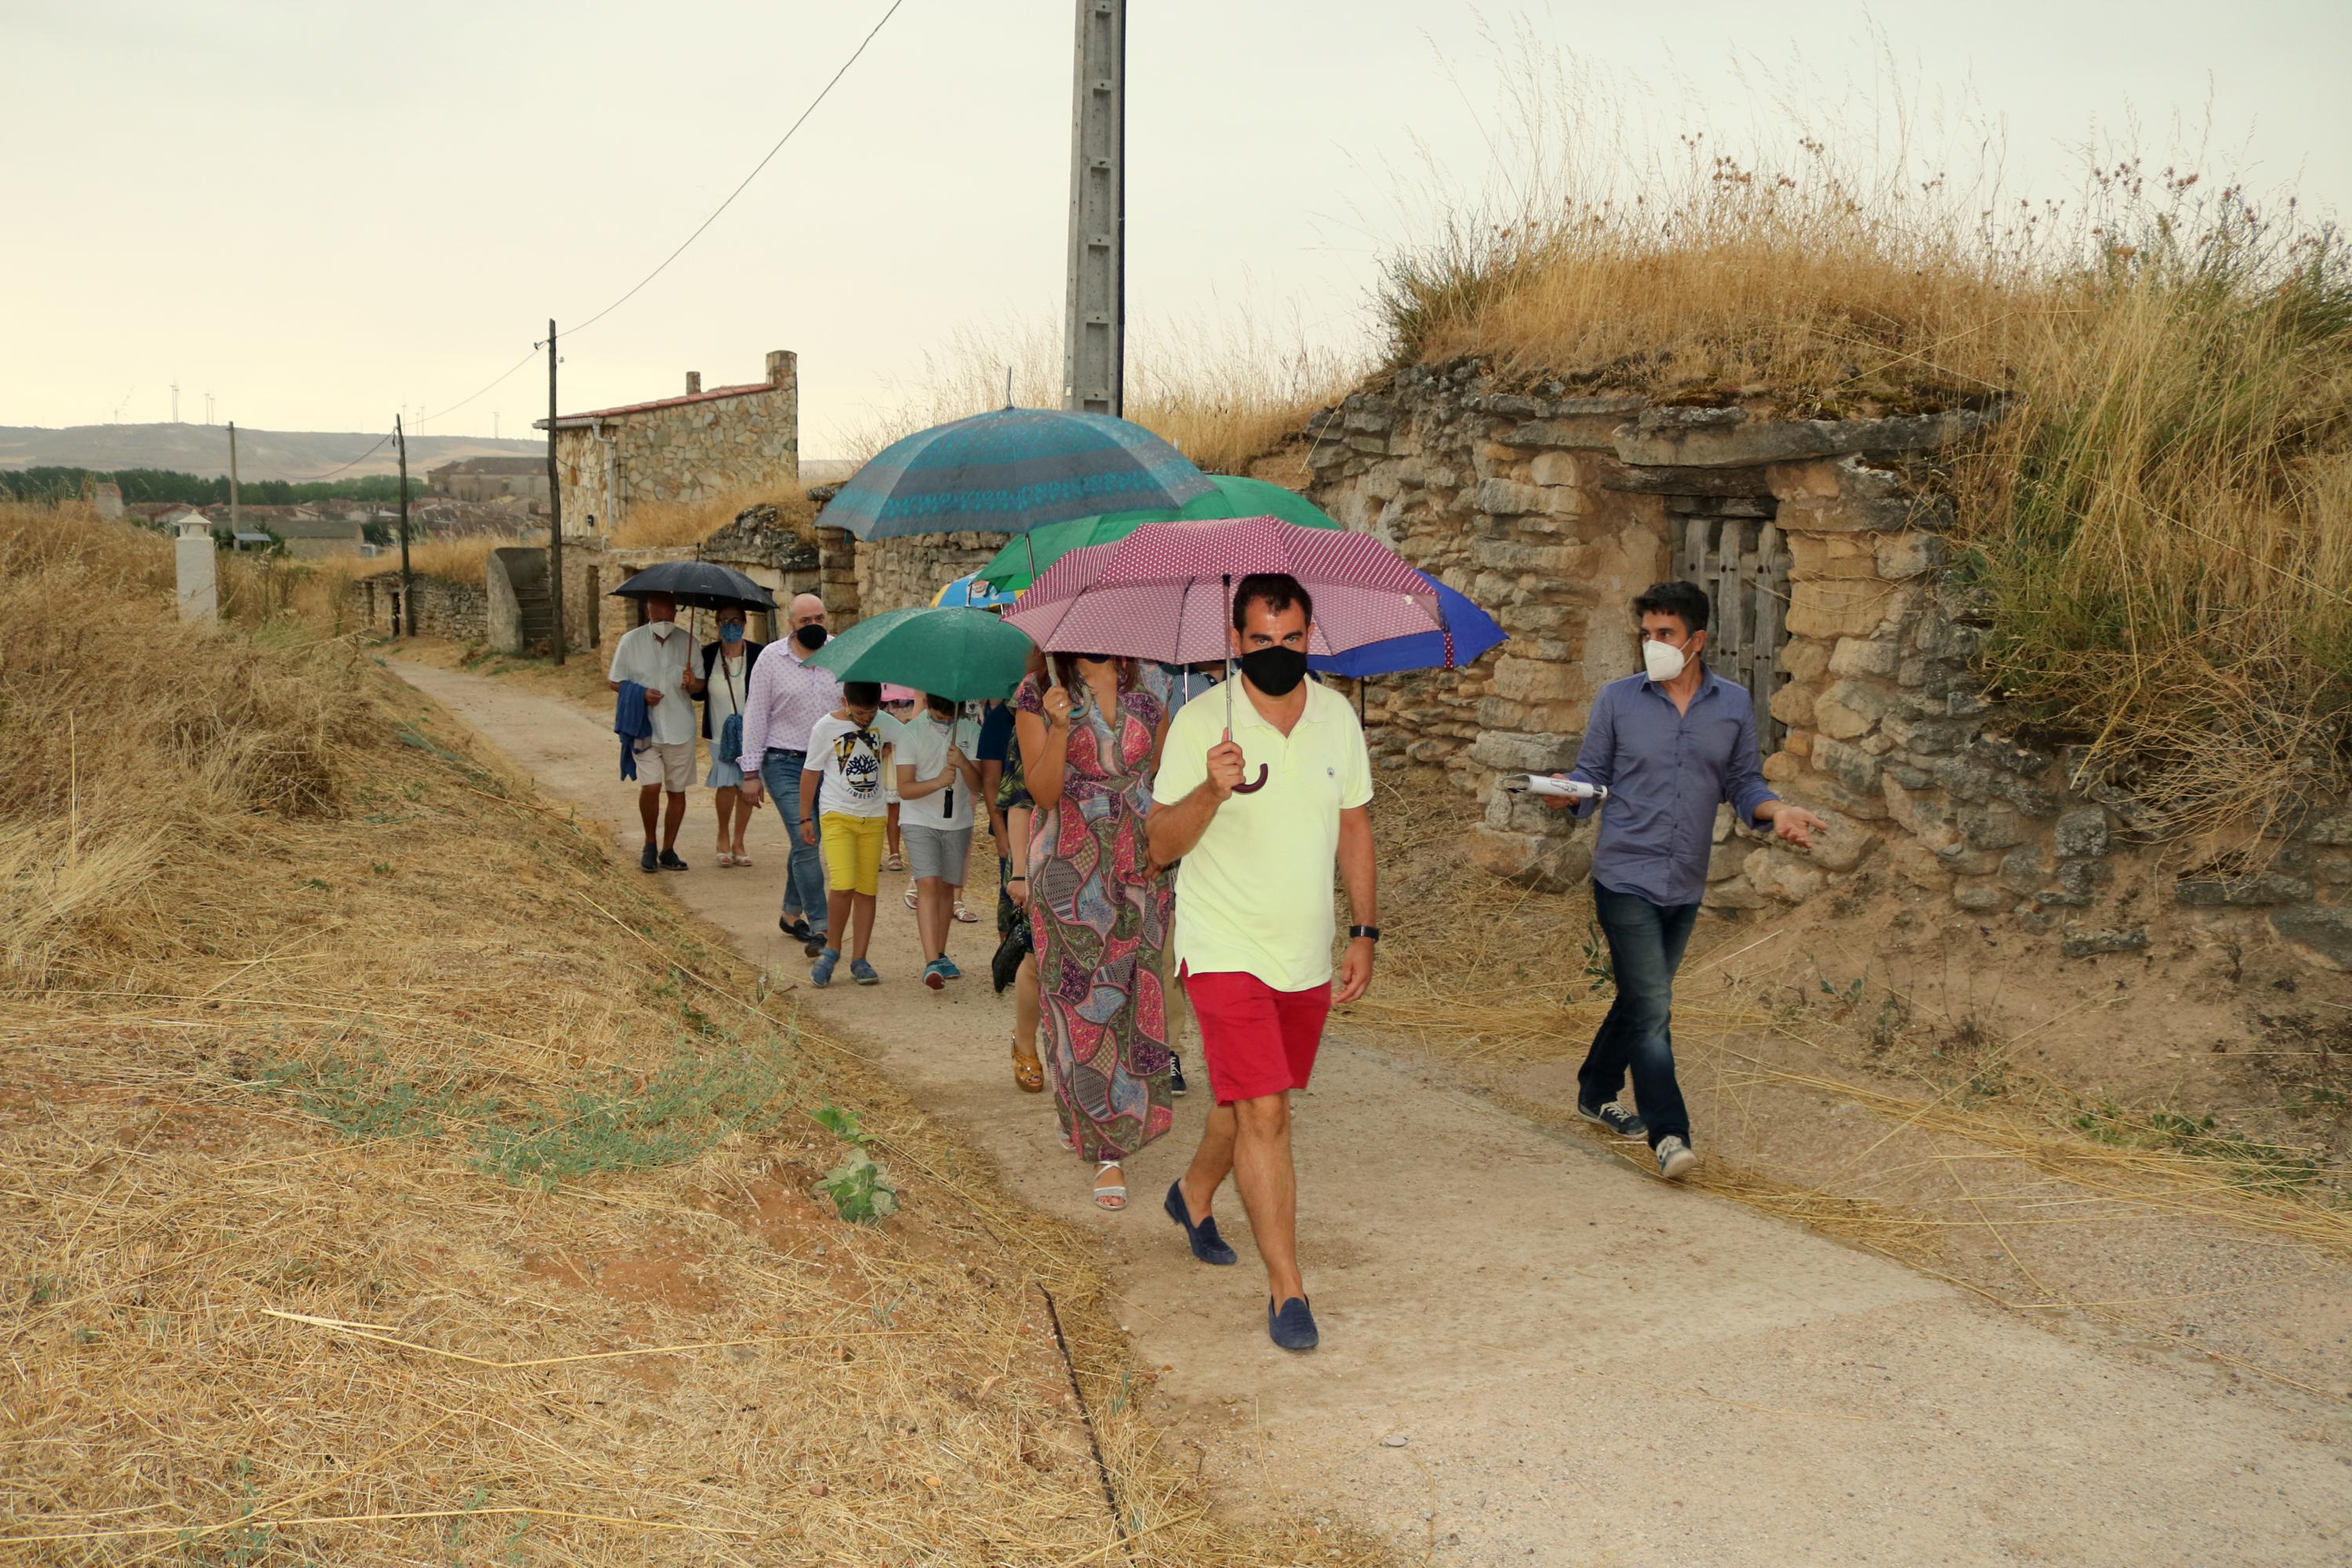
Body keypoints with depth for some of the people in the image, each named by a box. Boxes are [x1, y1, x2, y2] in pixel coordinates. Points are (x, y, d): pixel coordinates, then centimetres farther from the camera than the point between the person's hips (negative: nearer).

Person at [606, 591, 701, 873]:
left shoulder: (687, 643, 1)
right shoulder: (631, 641, -2)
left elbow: (699, 686, 6)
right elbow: (614, 681, 3)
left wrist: (691, 684, -18)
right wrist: (641, 694, -15)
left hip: (680, 729, 2)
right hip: (646, 728, -2)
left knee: (677, 791, 7)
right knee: (650, 786, -14)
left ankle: (668, 850, 22)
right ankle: (649, 846, 8)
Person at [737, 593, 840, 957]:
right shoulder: (771, 661, -3)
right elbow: (755, 716, -1)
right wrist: (751, 772, -3)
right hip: (785, 763, -3)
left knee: (805, 843, 12)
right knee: (806, 842, -12)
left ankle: (791, 915, 28)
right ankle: (820, 927, -12)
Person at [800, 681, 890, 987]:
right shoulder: (826, 728, -6)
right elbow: (810, 773, 1)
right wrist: (806, 818, 4)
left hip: (873, 818, 3)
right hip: (838, 816, -3)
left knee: (867, 890, 2)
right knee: (843, 887, -17)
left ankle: (859, 959, 10)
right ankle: (832, 949, 3)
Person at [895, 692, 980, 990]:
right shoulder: (911, 734, -8)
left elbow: (977, 784, -6)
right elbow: (904, 788, -13)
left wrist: (963, 763, -26)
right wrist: (939, 781, -29)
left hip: (957, 822, 4)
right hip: (920, 821, -3)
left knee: (948, 887, 10)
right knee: (928, 884, -16)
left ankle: (940, 956, 26)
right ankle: (931, 962, -22)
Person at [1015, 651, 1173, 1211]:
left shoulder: (1147, 700, 7)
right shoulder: (1038, 697, -2)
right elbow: (1043, 792, -10)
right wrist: (1059, 729, -25)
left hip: (1138, 867, 3)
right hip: (1069, 869, -3)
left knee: (1131, 997, 1)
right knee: (1082, 999, -2)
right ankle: (1109, 1148, 10)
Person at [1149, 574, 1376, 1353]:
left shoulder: (1337, 716, 2)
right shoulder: (1201, 721, -11)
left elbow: (1354, 827, 12)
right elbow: (1161, 846, -11)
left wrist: (1365, 932, 7)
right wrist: (1211, 791, -30)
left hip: (1307, 957, 5)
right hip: (1225, 951, -5)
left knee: (1252, 1100, 19)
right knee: (1265, 1113, -12)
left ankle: (1194, 1193, 47)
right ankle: (1287, 1289, -2)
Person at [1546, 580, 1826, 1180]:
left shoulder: (1734, 704, 4)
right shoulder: (1617, 699, -2)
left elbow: (1743, 783, 10)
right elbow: (1592, 776, 1)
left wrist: (1777, 811, -10)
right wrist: (1564, 792, -21)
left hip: (1685, 885, 4)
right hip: (1625, 880, -4)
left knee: (1642, 999, 17)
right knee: (1651, 1006, -11)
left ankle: (1596, 1094, 36)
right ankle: (1668, 1133, -8)